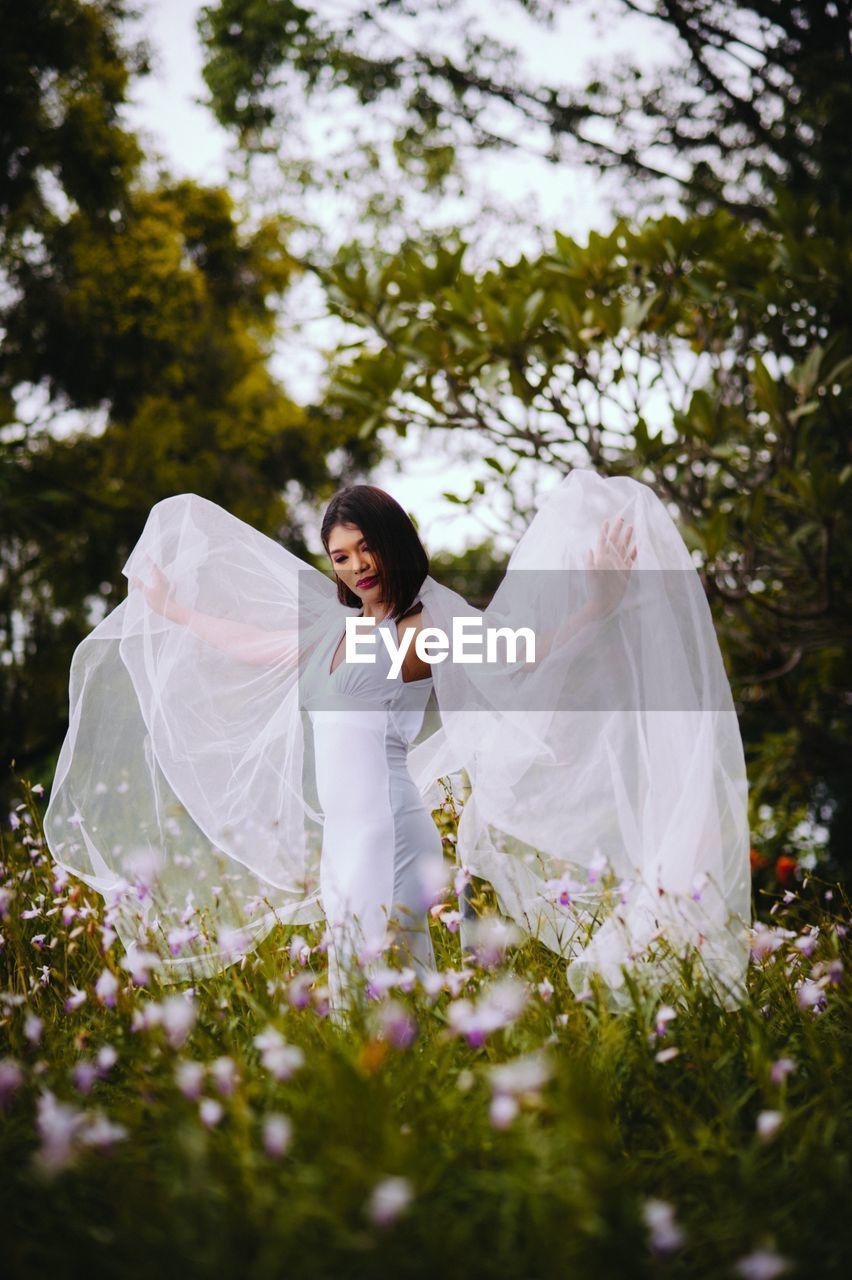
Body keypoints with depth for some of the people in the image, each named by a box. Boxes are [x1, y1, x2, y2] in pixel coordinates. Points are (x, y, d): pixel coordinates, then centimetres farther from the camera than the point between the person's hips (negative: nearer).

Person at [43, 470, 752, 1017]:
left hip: (387, 825, -8)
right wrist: (172, 610, 40)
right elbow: (246, 643, 31)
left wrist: (596, 607, -29)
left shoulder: (419, 632, -5)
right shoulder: (336, 631, 16)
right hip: (340, 833, 8)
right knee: (350, 991, 9)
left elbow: (519, 656, -15)